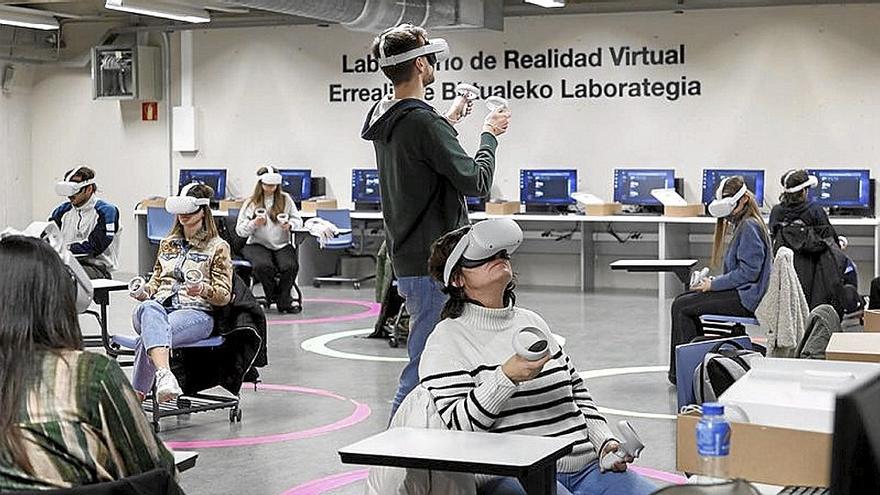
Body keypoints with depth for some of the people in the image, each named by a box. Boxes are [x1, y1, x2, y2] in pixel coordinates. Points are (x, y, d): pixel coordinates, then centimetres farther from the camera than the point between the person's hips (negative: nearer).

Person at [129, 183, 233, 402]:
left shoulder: (218, 247, 10)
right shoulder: (167, 244, 27)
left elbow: (224, 296, 5)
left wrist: (204, 290, -18)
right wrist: (144, 291, 6)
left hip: (196, 312, -3)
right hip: (161, 307, 4)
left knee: (151, 332, -37)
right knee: (149, 308, -39)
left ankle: (137, 395, -40)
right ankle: (164, 374, -61)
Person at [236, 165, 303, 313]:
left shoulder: (285, 199, 12)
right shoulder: (251, 203, 8)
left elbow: (298, 220, 16)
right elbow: (240, 230, 6)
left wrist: (290, 225, -7)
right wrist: (254, 224, -13)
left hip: (282, 245, 1)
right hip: (258, 245, -1)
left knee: (290, 266, -30)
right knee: (263, 266, -35)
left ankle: (283, 299, -7)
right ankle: (274, 296, -9)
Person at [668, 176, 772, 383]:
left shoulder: (749, 226, -15)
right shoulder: (743, 224, 17)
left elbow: (748, 272, -20)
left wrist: (713, 284, -13)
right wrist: (713, 282, 7)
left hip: (745, 298, -10)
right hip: (741, 292, 10)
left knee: (681, 307, -11)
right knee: (682, 300, 8)